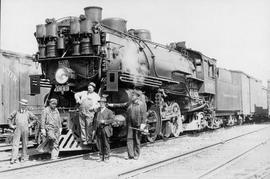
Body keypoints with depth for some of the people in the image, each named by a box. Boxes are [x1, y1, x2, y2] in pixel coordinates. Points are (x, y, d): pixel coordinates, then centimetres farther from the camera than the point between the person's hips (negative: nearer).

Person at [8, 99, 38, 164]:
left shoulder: (28, 113, 2)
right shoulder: (16, 112, 4)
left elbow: (35, 118, 11)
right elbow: (9, 118, 18)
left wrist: (30, 124, 3)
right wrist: (11, 125, 8)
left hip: (25, 130, 0)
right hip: (17, 130, 0)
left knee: (24, 144, 8)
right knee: (15, 144, -6)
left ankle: (24, 157, 20)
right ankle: (13, 158, -6)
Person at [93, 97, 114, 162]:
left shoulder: (109, 111, 0)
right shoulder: (98, 111, 15)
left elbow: (112, 119, -8)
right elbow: (95, 120, 16)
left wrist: (104, 121, -20)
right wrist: (94, 129, 11)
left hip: (105, 129, -4)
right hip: (98, 129, 5)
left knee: (106, 144, 1)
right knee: (99, 144, 6)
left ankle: (106, 157, 11)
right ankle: (101, 157, 16)